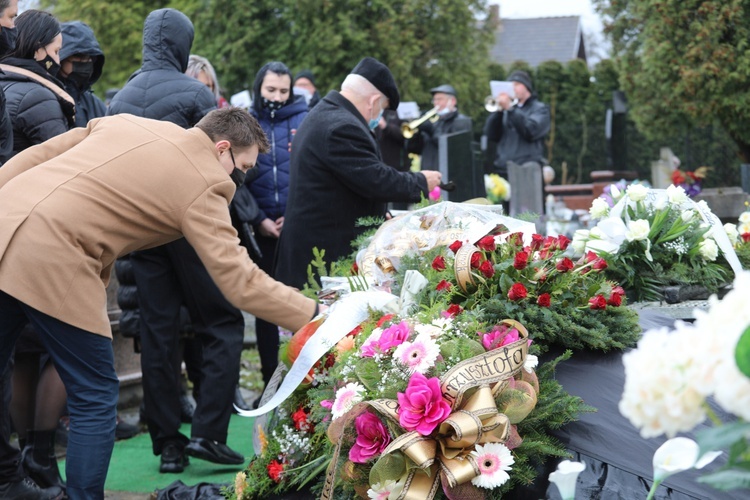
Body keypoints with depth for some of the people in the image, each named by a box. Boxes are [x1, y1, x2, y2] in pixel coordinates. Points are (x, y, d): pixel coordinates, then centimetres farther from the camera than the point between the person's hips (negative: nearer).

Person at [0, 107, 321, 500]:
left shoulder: (126, 123, 19)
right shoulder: (203, 187, -1)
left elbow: (37, 156, 18)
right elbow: (239, 281, -5)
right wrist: (315, 317, 1)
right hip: (52, 258, -8)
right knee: (95, 396, 6)